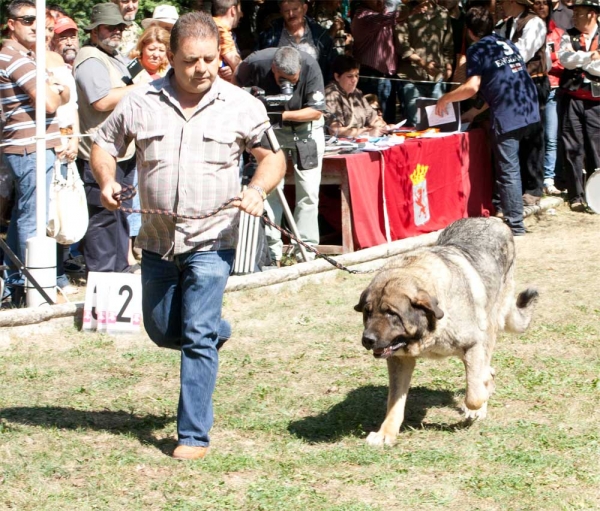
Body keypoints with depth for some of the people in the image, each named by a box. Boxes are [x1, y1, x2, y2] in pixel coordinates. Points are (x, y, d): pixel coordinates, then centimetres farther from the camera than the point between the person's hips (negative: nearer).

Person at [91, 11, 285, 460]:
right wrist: (107, 180, -11)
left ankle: (194, 435, -4)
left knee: (198, 337, -10)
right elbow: (104, 145, 9)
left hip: (212, 242, -3)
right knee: (162, 331, 17)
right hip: (157, 240, 4)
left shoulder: (242, 106, -4)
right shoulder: (140, 103, -1)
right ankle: (217, 329, 49)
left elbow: (273, 156, 5)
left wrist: (258, 189, -15)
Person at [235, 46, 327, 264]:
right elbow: (236, 87, -3)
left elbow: (316, 111, -22)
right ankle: (273, 252, 1)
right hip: (270, 130, 1)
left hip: (305, 129, -1)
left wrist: (283, 115, -33)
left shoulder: (310, 66, -28)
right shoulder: (255, 64, -26)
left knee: (308, 191, -5)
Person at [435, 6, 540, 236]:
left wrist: (446, 99, 4)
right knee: (510, 165, 20)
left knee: (508, 170, -2)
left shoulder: (477, 50, -1)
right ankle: (512, 214, 24)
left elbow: (472, 87, -13)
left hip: (507, 114, -7)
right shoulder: (507, 43, 21)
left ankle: (515, 225, -2)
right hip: (528, 109, 7)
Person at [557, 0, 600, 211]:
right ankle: (576, 195, 4)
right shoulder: (569, 36, 9)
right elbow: (565, 59, -7)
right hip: (572, 98, 1)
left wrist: (578, 60, -7)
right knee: (573, 148, 0)